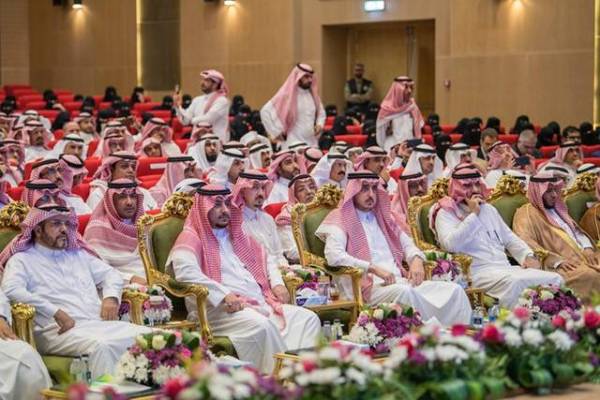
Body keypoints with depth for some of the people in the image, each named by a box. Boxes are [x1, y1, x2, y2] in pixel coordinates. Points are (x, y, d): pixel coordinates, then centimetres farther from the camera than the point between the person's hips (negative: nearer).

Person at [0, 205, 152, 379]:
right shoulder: (22, 260, 7)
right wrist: (56, 312, -18)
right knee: (101, 345, -38)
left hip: (102, 323, 6)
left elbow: (110, 273, 32)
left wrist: (111, 297, 7)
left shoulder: (78, 254, 28)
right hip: (62, 330, -6)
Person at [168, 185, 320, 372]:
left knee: (308, 318, -12)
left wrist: (276, 283, 17)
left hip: (260, 304, 8)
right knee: (261, 326, -37)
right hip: (220, 308, -8)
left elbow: (266, 259, 39)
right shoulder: (192, 237, 3)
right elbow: (185, 271, -16)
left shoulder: (236, 236, 27)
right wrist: (223, 295, -23)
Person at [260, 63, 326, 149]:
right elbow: (266, 111, -9)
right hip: (293, 145, -6)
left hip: (312, 144, 6)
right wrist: (277, 131, -9)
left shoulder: (312, 94, 11)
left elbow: (321, 112, 27)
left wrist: (319, 124, 5)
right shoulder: (287, 95, -7)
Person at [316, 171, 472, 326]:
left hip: (401, 281, 7)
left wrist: (416, 260, 0)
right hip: (370, 286, -7)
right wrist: (374, 269, -18)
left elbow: (408, 244, 26)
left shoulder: (383, 218, 25)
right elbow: (334, 256, -12)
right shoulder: (341, 220, 4)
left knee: (453, 290, -14)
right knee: (403, 292, -39)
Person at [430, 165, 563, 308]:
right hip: (479, 271, -7)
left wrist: (528, 256, 7)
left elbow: (510, 239, 27)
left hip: (506, 268, 7)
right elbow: (451, 245, -15)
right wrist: (473, 215, -10)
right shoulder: (446, 213, 3)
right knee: (513, 282, -40)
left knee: (554, 279, -17)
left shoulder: (489, 209, 25)